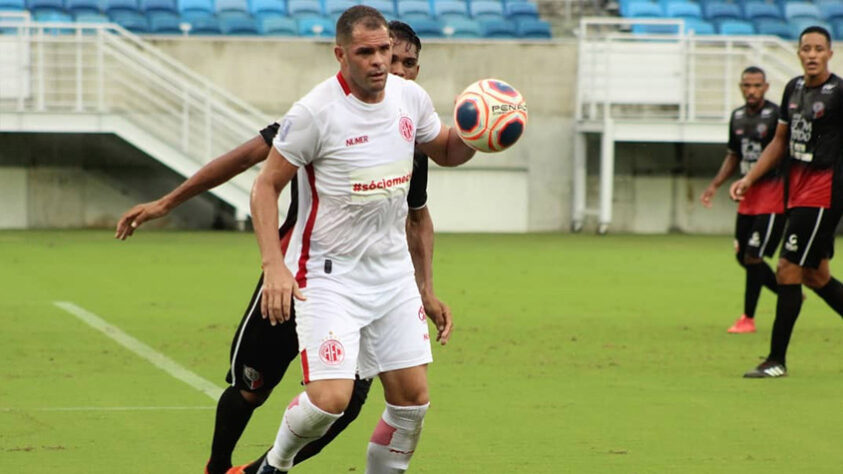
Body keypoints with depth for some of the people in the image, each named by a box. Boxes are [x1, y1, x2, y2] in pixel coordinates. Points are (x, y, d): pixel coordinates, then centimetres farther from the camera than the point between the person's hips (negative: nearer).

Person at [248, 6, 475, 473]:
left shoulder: (411, 97, 1)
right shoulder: (314, 113, -16)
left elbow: (446, 151, 20)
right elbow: (266, 185, -10)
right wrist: (274, 265, -21)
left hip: (393, 272, 6)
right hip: (329, 274, -6)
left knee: (412, 396, 2)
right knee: (331, 398, -17)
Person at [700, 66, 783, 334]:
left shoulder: (776, 116, -13)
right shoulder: (737, 117, 9)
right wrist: (715, 185, 16)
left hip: (773, 192, -8)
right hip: (748, 194, 8)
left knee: (753, 256, -9)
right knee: (743, 257, 12)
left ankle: (748, 318, 4)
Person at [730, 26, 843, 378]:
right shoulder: (794, 88, 11)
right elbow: (780, 141, 21)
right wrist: (749, 179, 17)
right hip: (798, 190, 8)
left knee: (788, 271, -8)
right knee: (814, 275, 14)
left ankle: (776, 361, -2)